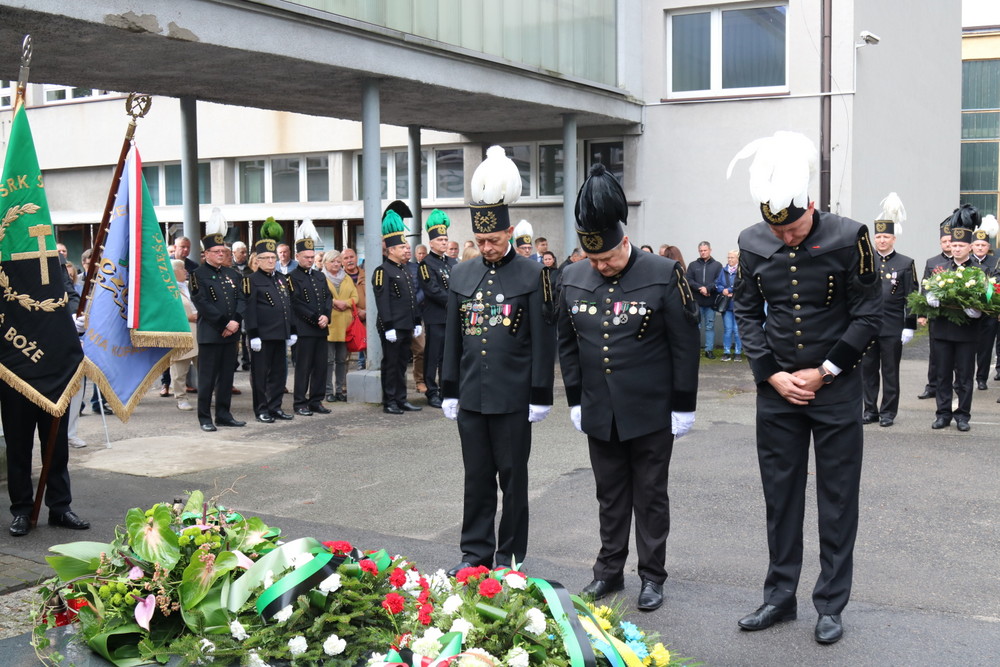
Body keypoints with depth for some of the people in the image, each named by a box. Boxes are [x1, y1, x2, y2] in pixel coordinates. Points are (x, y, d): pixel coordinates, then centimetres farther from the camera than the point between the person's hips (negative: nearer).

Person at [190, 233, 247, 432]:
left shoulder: (230, 274, 15)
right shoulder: (198, 274, -4)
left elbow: (241, 299, 9)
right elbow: (202, 304, -13)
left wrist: (236, 321, -9)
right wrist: (224, 324, -15)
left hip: (231, 333, 6)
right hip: (210, 333, -6)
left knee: (227, 375, 9)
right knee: (207, 377, -1)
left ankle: (223, 415, 17)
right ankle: (205, 418, 5)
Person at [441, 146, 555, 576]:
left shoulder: (532, 275, -4)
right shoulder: (461, 275, 9)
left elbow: (543, 340, -4)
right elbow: (452, 337, 12)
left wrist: (540, 397, -7)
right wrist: (449, 391, 10)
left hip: (513, 399, -4)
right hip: (472, 396, 4)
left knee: (513, 478, 6)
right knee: (476, 477, 11)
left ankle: (511, 557, 18)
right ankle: (476, 553, 21)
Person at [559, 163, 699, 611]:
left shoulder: (664, 275, -10)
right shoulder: (573, 279, 2)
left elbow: (685, 345, -7)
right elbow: (567, 343, 10)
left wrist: (683, 406, -7)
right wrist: (575, 399, 8)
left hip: (651, 414, -3)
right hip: (599, 414, 4)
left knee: (650, 496, 8)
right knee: (610, 494, 14)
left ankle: (652, 576, 20)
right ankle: (609, 570, 27)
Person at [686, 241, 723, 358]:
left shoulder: (717, 265, 6)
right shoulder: (693, 265, 9)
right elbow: (689, 280, -1)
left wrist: (708, 288, -17)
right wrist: (700, 288, -15)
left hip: (710, 301, -1)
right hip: (696, 301, 1)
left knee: (710, 326, 5)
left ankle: (709, 349, 9)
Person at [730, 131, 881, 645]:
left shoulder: (848, 238, -12)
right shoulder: (753, 243, -3)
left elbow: (869, 316, -7)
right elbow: (747, 314, 5)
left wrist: (824, 372, -11)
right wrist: (772, 375, -6)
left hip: (836, 391, -3)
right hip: (776, 391, 3)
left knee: (837, 500, 6)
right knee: (780, 496, 11)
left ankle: (831, 605, 18)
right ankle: (780, 596, 24)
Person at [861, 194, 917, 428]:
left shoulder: (906, 264, 1)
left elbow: (911, 297, 0)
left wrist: (909, 327, -5)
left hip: (892, 327, -2)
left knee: (890, 371, 5)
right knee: (868, 369, 6)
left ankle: (888, 412, 13)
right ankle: (870, 410, 16)